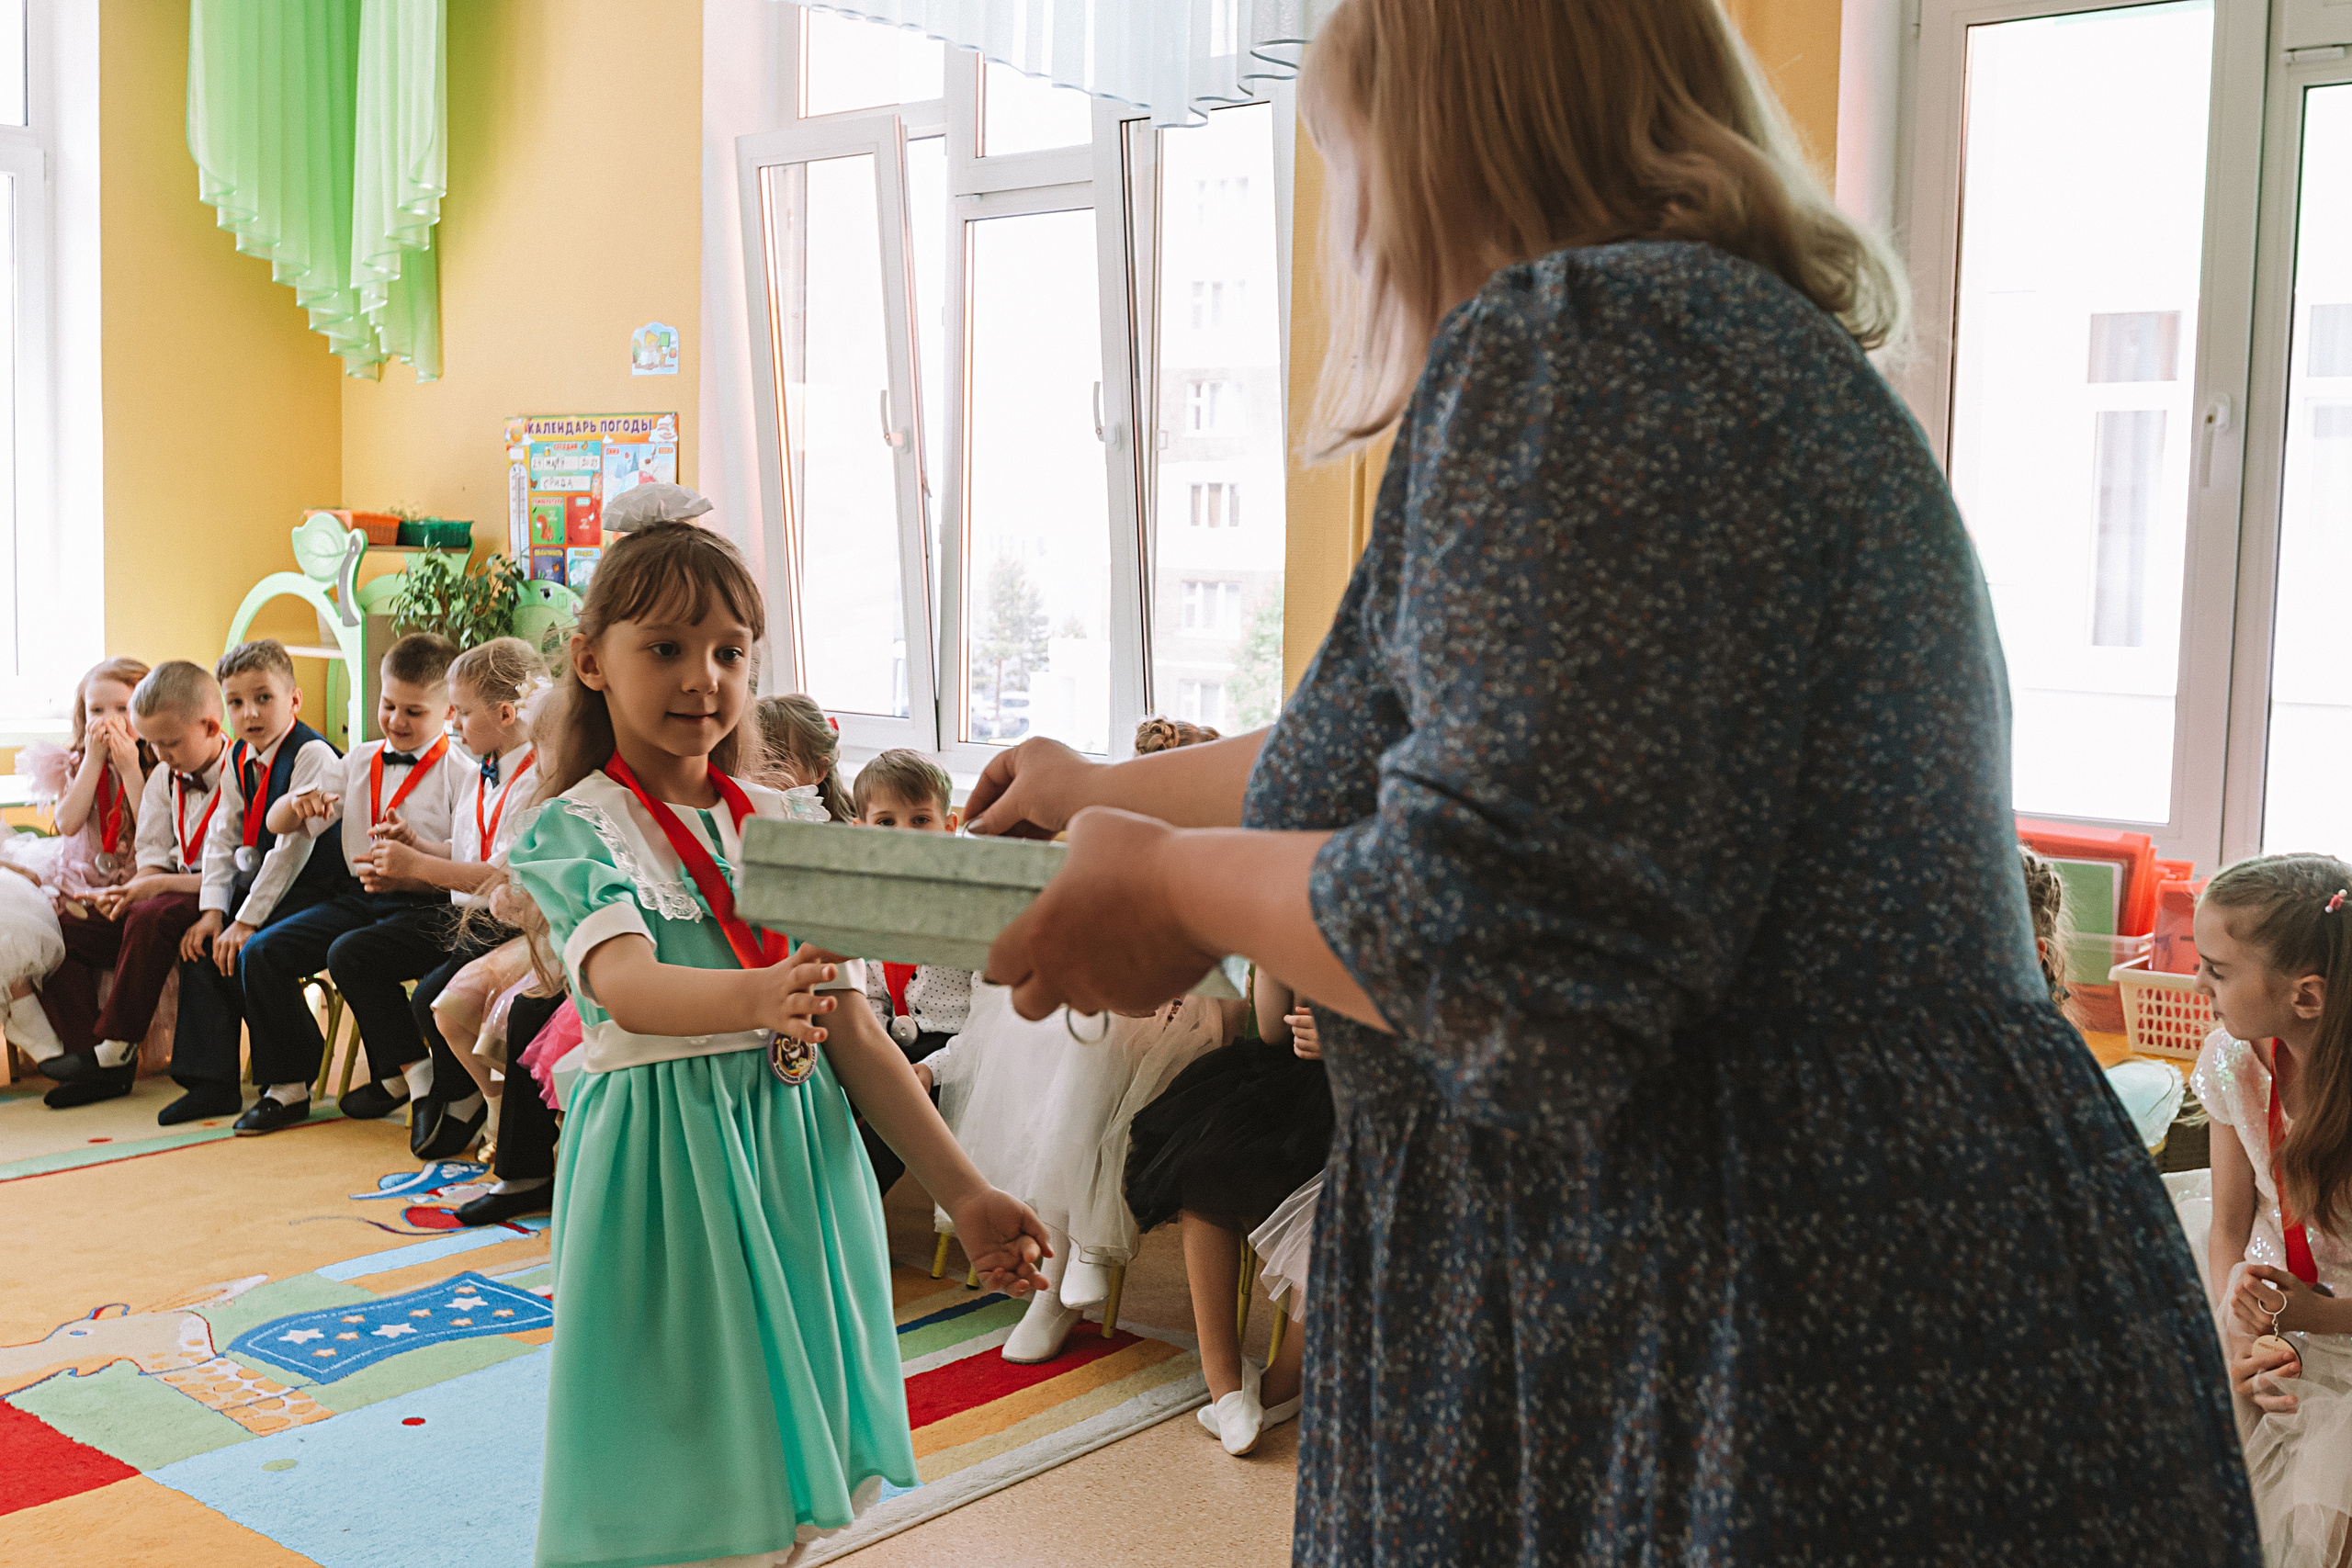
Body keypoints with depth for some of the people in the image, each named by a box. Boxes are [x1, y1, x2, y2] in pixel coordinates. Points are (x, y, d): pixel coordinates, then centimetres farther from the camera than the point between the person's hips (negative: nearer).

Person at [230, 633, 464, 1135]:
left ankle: (403, 1072, -10)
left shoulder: (459, 772, -4)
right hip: (359, 899, 7)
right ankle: (288, 1087, 3)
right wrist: (298, 801, -9)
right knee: (261, 954, -9)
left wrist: (414, 844, -29)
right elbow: (279, 826, 14)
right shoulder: (359, 762, 15)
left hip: (426, 909, -7)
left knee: (349, 954, -32)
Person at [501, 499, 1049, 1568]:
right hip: (661, 1153, -4)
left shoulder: (782, 826, 7)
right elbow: (626, 987, -26)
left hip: (797, 1148, 4)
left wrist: (965, 1195, 2)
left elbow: (852, 1035, 6)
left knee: (784, 1478, 11)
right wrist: (755, 998, -47)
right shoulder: (577, 828, -6)